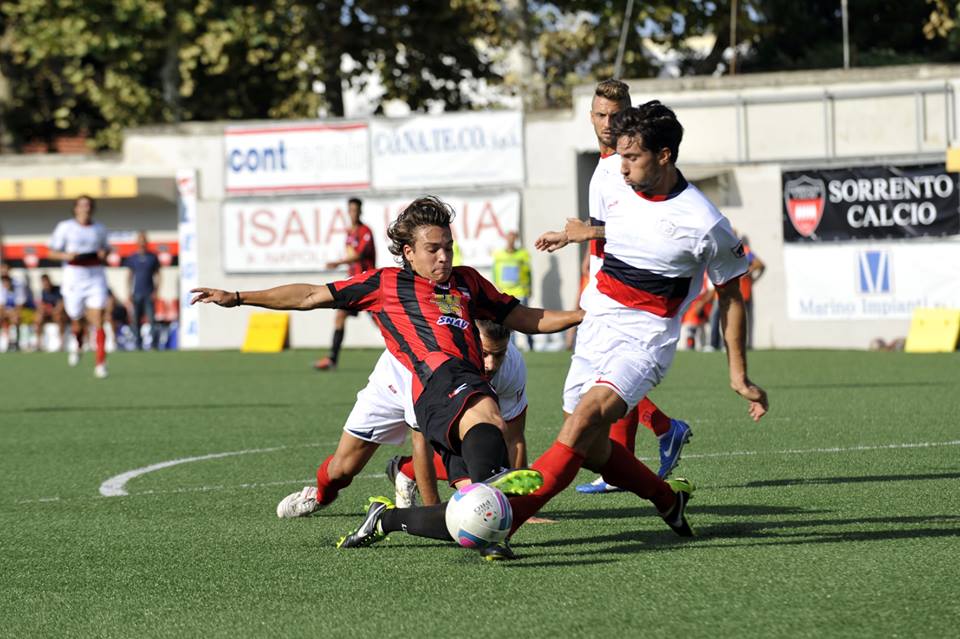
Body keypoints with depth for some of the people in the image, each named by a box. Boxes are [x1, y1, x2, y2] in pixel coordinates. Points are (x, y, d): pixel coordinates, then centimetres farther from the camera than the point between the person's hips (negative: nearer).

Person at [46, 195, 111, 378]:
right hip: (73, 278, -1)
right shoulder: (65, 227, 0)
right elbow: (52, 252, 1)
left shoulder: (99, 229, 8)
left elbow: (105, 248, 23)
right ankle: (79, 346, 45)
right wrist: (66, 255, -18)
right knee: (77, 322, 10)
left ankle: (100, 363, -13)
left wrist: (104, 253, 0)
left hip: (96, 278, 1)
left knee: (98, 322, -12)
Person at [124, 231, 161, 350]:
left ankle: (154, 343, -11)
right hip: (136, 294, 2)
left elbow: (157, 274, 9)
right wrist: (129, 293, 6)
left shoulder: (153, 257, 7)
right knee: (136, 320, 1)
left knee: (152, 318, -11)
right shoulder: (132, 258, 9)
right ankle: (138, 344, 7)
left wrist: (156, 291, -1)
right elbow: (129, 276, 13)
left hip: (149, 294, -2)